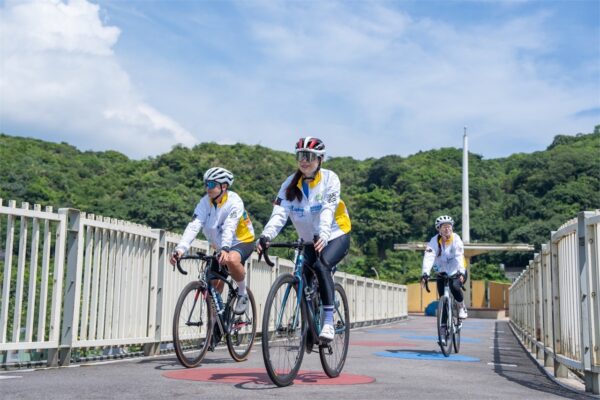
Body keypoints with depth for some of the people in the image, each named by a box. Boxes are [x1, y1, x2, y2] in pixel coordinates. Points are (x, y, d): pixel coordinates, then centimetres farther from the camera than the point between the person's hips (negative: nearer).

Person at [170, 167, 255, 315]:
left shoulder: (234, 201, -23)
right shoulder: (205, 202, -10)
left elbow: (230, 227, -39)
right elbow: (193, 226, -23)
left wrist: (225, 249, -56)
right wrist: (180, 249, -38)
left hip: (242, 242, -6)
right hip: (220, 247, 6)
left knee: (231, 260, -38)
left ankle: (242, 293, -13)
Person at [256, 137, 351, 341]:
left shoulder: (329, 178, -13)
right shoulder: (291, 183, -4)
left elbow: (328, 210, -28)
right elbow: (279, 213, -18)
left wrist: (323, 235, -47)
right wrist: (266, 235, -37)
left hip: (336, 236, -4)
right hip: (310, 241, 5)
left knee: (321, 265, -31)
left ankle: (329, 322, -26)